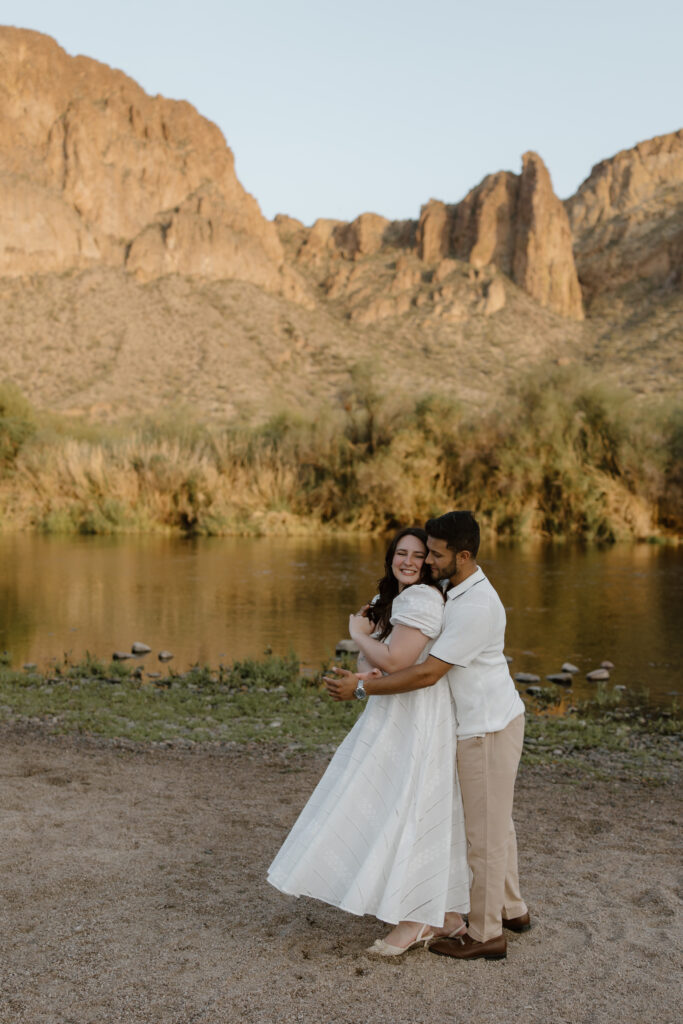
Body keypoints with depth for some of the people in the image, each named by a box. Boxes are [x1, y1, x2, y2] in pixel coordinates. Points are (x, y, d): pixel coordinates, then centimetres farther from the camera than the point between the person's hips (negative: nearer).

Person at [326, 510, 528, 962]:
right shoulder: (460, 590, 6)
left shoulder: (475, 607, -26)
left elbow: (428, 674, -27)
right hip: (487, 722, 10)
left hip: (488, 729, -10)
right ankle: (511, 908, 36)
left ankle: (486, 934, 14)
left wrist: (361, 687, -22)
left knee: (485, 831, 2)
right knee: (495, 821, 21)